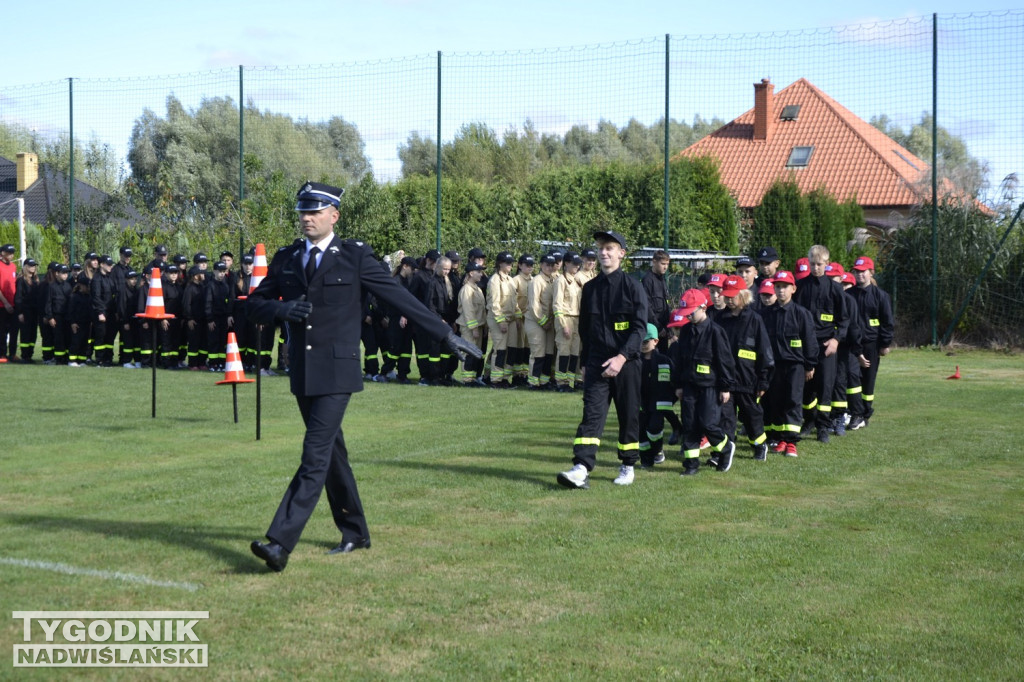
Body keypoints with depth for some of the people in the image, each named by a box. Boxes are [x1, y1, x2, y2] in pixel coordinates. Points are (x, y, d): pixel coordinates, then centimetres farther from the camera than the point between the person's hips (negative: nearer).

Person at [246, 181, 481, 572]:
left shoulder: (354, 256, -3)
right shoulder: (286, 260, 10)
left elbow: (399, 298, -2)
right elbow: (254, 305, 14)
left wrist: (446, 335, -3)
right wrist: (281, 309, -9)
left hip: (336, 372, -5)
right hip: (301, 373, 6)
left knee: (315, 456, -13)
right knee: (331, 453, 15)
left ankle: (280, 543, -19)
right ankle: (354, 534, 29)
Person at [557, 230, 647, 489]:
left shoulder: (632, 287, -3)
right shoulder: (590, 288, 11)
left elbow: (640, 327, -11)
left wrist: (622, 357, -23)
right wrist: (584, 363, 15)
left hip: (626, 363, -3)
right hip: (596, 363, 3)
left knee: (629, 414, 6)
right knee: (592, 412, -8)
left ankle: (628, 466, 21)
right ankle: (581, 468, -19)